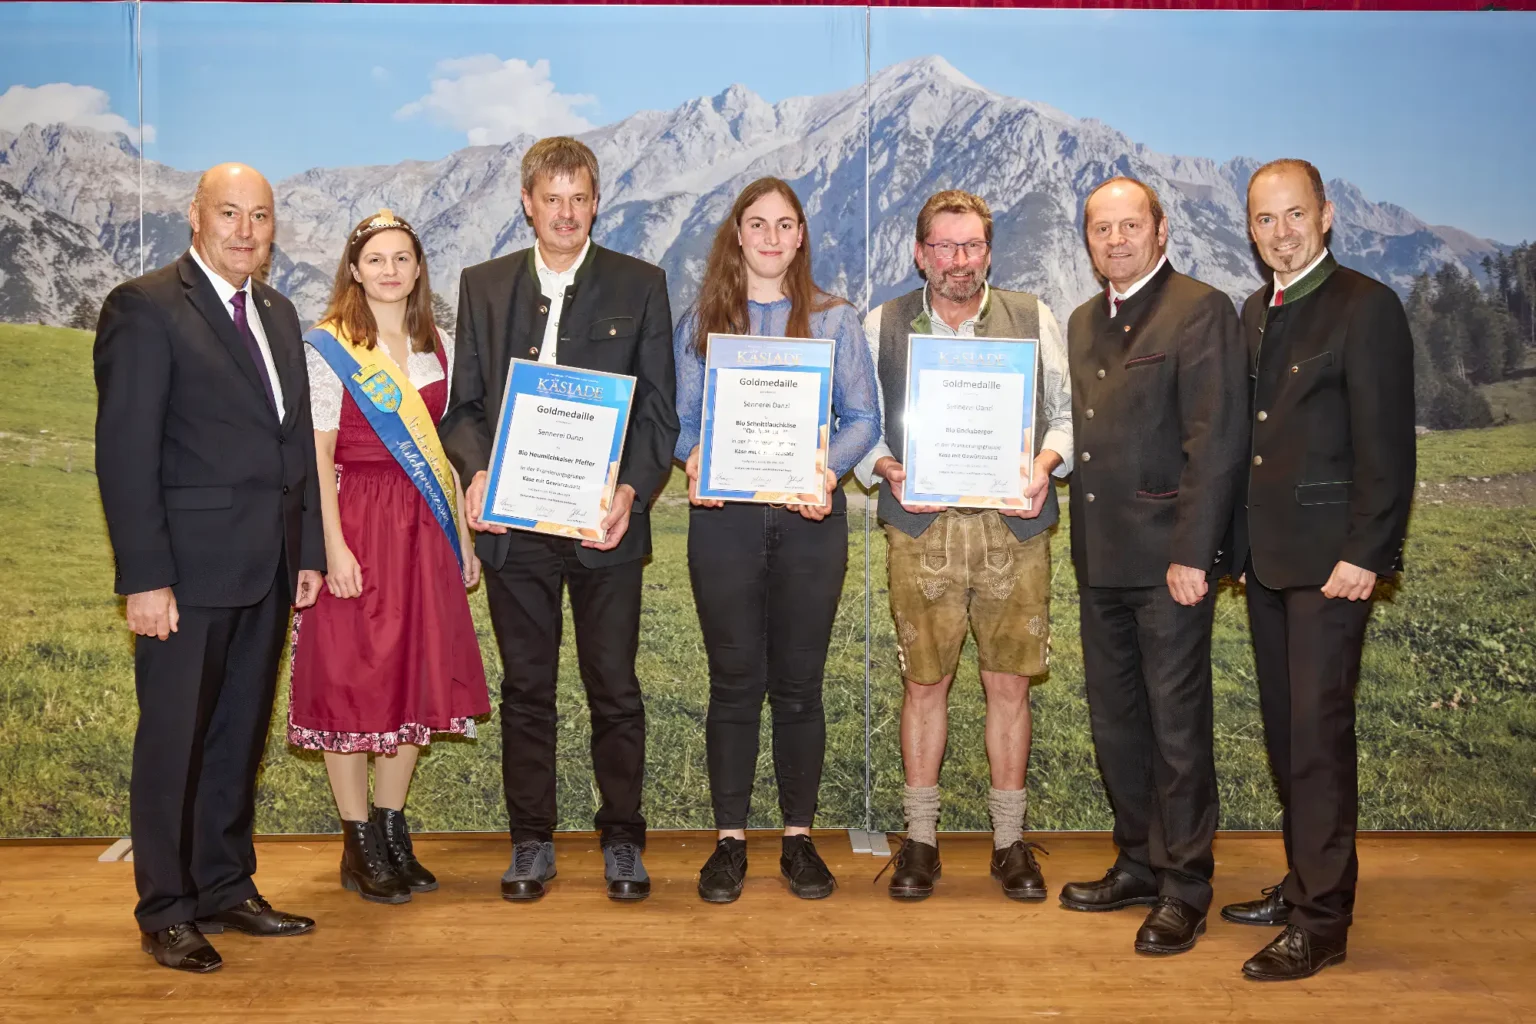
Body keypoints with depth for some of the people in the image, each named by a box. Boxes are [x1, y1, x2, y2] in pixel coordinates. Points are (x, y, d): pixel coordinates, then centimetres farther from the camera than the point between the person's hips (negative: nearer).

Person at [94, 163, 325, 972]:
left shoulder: (278, 315, 15)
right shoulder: (145, 307, -7)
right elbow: (124, 451, -12)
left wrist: (308, 550, 12)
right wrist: (144, 577, -16)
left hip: (266, 571, 7)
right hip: (188, 570, -7)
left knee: (240, 738, 15)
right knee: (174, 742, 4)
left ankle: (227, 889, 28)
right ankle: (167, 913, 17)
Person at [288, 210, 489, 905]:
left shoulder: (438, 347, 12)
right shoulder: (327, 348, -3)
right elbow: (317, 454, -8)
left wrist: (463, 534, 10)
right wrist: (334, 545, -16)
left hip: (424, 530, 5)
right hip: (355, 527, -5)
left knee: (417, 678, 8)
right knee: (350, 678, 0)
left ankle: (393, 830, 22)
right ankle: (360, 847, 11)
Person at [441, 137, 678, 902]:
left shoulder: (640, 286, 5)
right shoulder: (483, 286, 11)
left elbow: (658, 408, 1)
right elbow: (462, 403, 9)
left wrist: (632, 489, -15)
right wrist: (477, 471, -11)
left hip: (604, 522, -1)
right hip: (514, 522, 2)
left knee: (615, 691, 5)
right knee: (526, 690, 10)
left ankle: (622, 840, 20)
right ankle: (531, 842, 23)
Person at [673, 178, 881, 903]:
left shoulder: (834, 320, 8)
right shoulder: (699, 322, 10)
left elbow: (862, 418, 4)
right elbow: (682, 419, 7)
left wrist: (828, 468, -15)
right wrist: (694, 459, -15)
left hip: (809, 516, 0)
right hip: (725, 516, 0)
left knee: (799, 680, 6)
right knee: (734, 679, 4)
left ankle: (800, 836, 18)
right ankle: (730, 838, 15)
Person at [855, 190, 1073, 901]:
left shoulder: (1033, 319, 9)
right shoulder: (882, 325, 9)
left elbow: (1069, 411, 9)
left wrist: (1044, 464, -10)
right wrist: (887, 470, -9)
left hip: (1013, 529, 0)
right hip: (921, 530, 0)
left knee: (1009, 684, 5)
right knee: (923, 682, 5)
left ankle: (1010, 841, 19)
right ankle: (920, 838, 19)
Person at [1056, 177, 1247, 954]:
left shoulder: (1200, 311, -7)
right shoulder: (1082, 323, 16)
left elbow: (1216, 442, -14)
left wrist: (1191, 555, -18)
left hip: (1168, 559, -7)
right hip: (1101, 560, 7)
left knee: (1178, 724, 1)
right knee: (1115, 721, 14)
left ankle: (1184, 887, 15)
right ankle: (1140, 863, 29)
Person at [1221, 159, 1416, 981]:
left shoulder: (1366, 307, -8)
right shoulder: (1254, 312, 14)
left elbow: (1386, 445, -13)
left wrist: (1364, 554, -18)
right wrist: (1238, 542, 10)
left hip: (1329, 559, -7)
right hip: (1266, 557, 8)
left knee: (1318, 730, -5)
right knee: (1284, 728, 14)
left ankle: (1322, 921, 4)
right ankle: (1303, 884, 27)